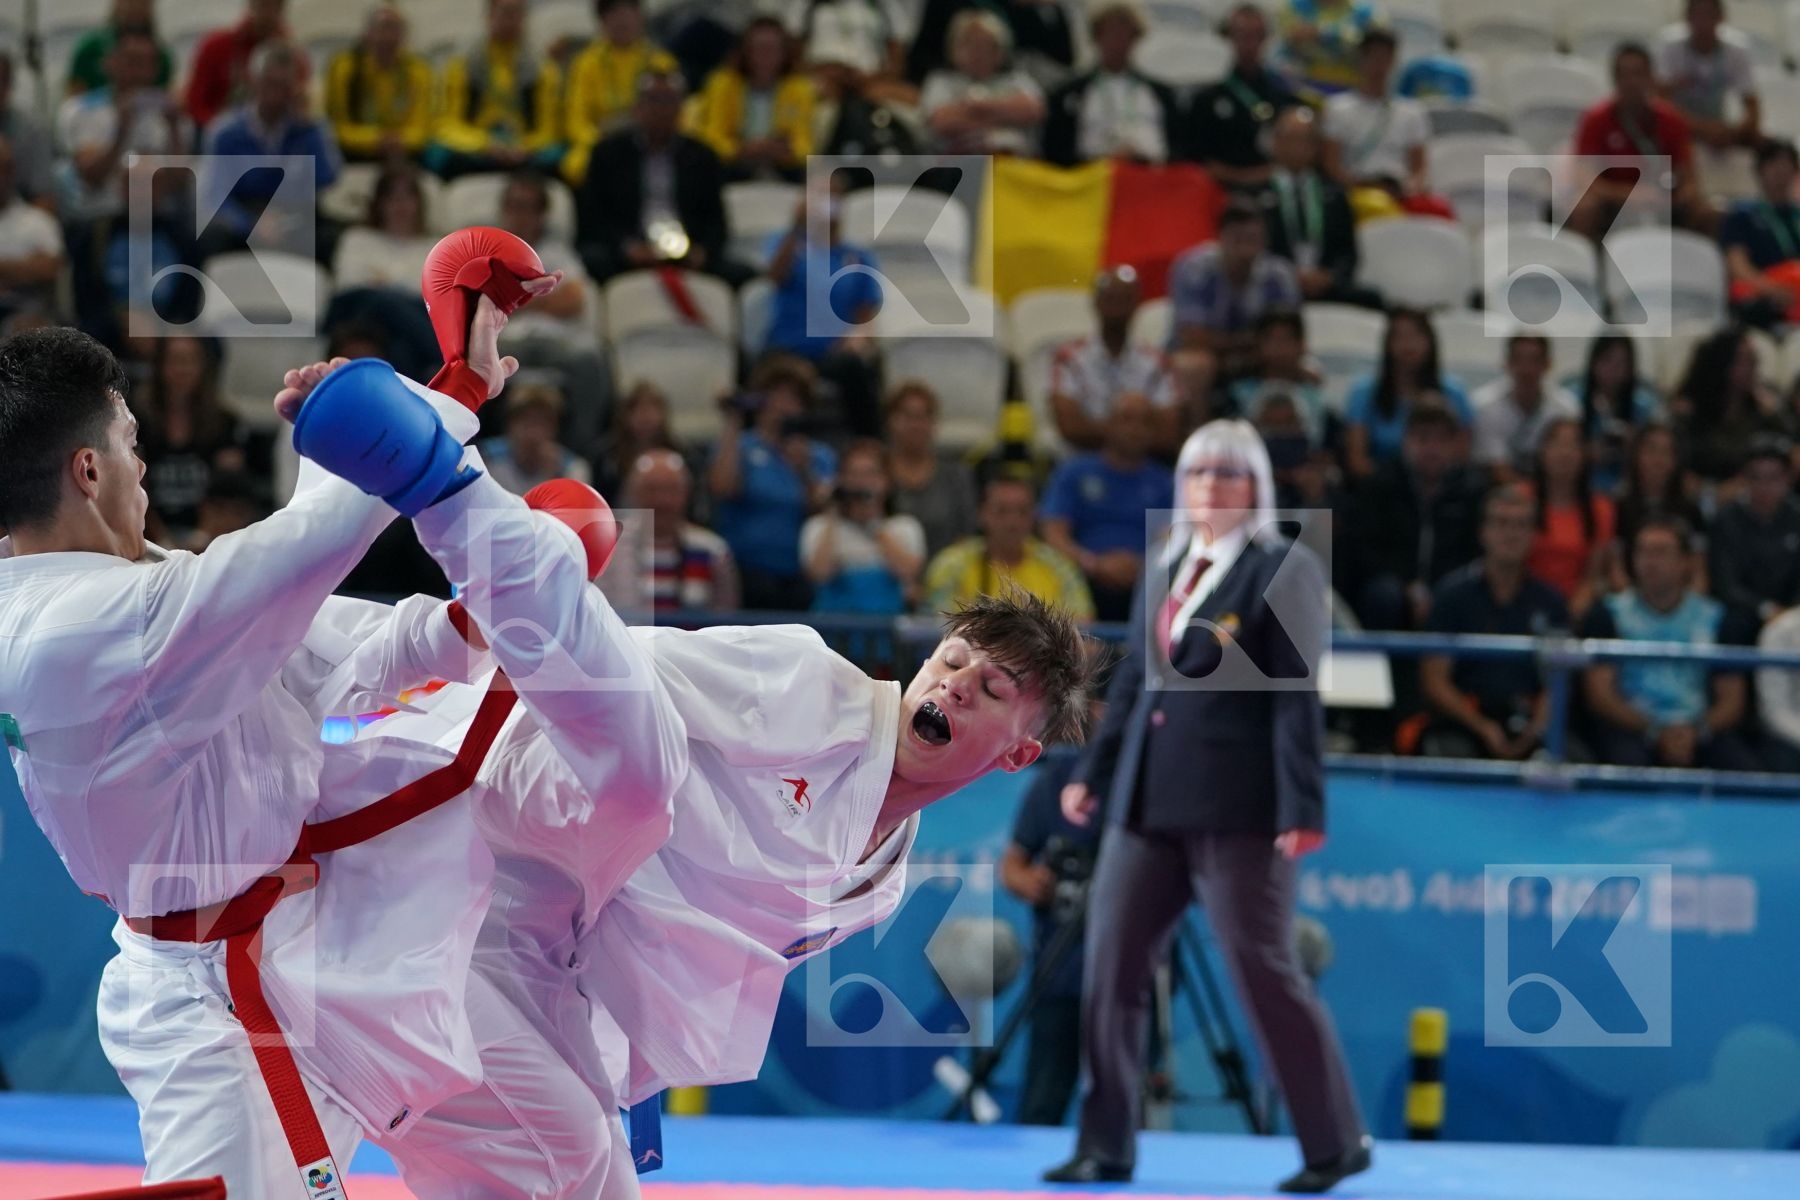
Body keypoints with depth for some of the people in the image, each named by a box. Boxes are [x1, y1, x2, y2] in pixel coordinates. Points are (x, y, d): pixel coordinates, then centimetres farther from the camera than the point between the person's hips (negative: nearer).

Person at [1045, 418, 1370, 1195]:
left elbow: (1298, 697, -10)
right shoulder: (1165, 571, 15)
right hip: (1147, 805, 7)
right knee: (1111, 970, 4)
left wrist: (1301, 809, -15)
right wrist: (1094, 774, 14)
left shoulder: (1282, 571, -4)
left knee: (1265, 973, -4)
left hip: (1238, 809, -7)